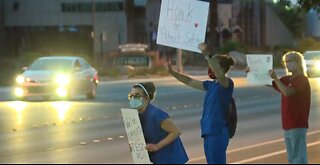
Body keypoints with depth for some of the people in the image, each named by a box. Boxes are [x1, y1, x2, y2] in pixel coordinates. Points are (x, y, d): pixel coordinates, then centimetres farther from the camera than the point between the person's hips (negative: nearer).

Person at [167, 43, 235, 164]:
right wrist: (172, 72, 16)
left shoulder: (227, 84, -8)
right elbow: (190, 82, 23)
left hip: (218, 133, -9)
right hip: (208, 132, 9)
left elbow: (219, 75, -30)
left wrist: (207, 55, -39)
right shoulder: (211, 85, 15)